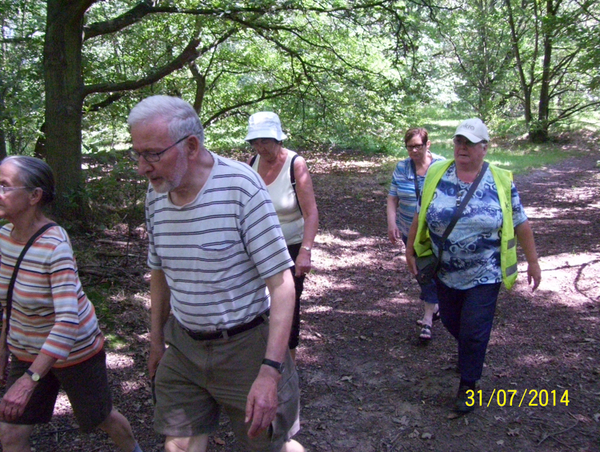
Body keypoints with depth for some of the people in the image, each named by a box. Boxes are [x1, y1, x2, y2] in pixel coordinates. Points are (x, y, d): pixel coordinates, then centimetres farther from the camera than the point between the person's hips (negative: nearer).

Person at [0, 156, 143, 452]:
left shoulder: (55, 247, -29)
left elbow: (68, 321, -33)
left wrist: (29, 380, -35)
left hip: (75, 349, -6)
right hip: (27, 352, 6)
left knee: (101, 419, 16)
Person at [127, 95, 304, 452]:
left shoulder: (241, 186, -21)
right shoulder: (156, 195, -2)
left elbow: (281, 283, -21)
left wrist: (270, 371, -25)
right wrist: (157, 341, 21)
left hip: (246, 347, -5)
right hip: (184, 348, 5)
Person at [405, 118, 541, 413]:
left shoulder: (501, 182, -8)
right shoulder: (437, 175, -4)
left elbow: (520, 224, -1)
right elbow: (420, 215, 5)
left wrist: (532, 261, 3)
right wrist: (410, 249, 10)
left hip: (484, 275, -3)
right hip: (445, 272, 3)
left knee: (474, 332, 1)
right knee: (451, 321, 18)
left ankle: (467, 387, 23)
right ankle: (470, 355, 51)